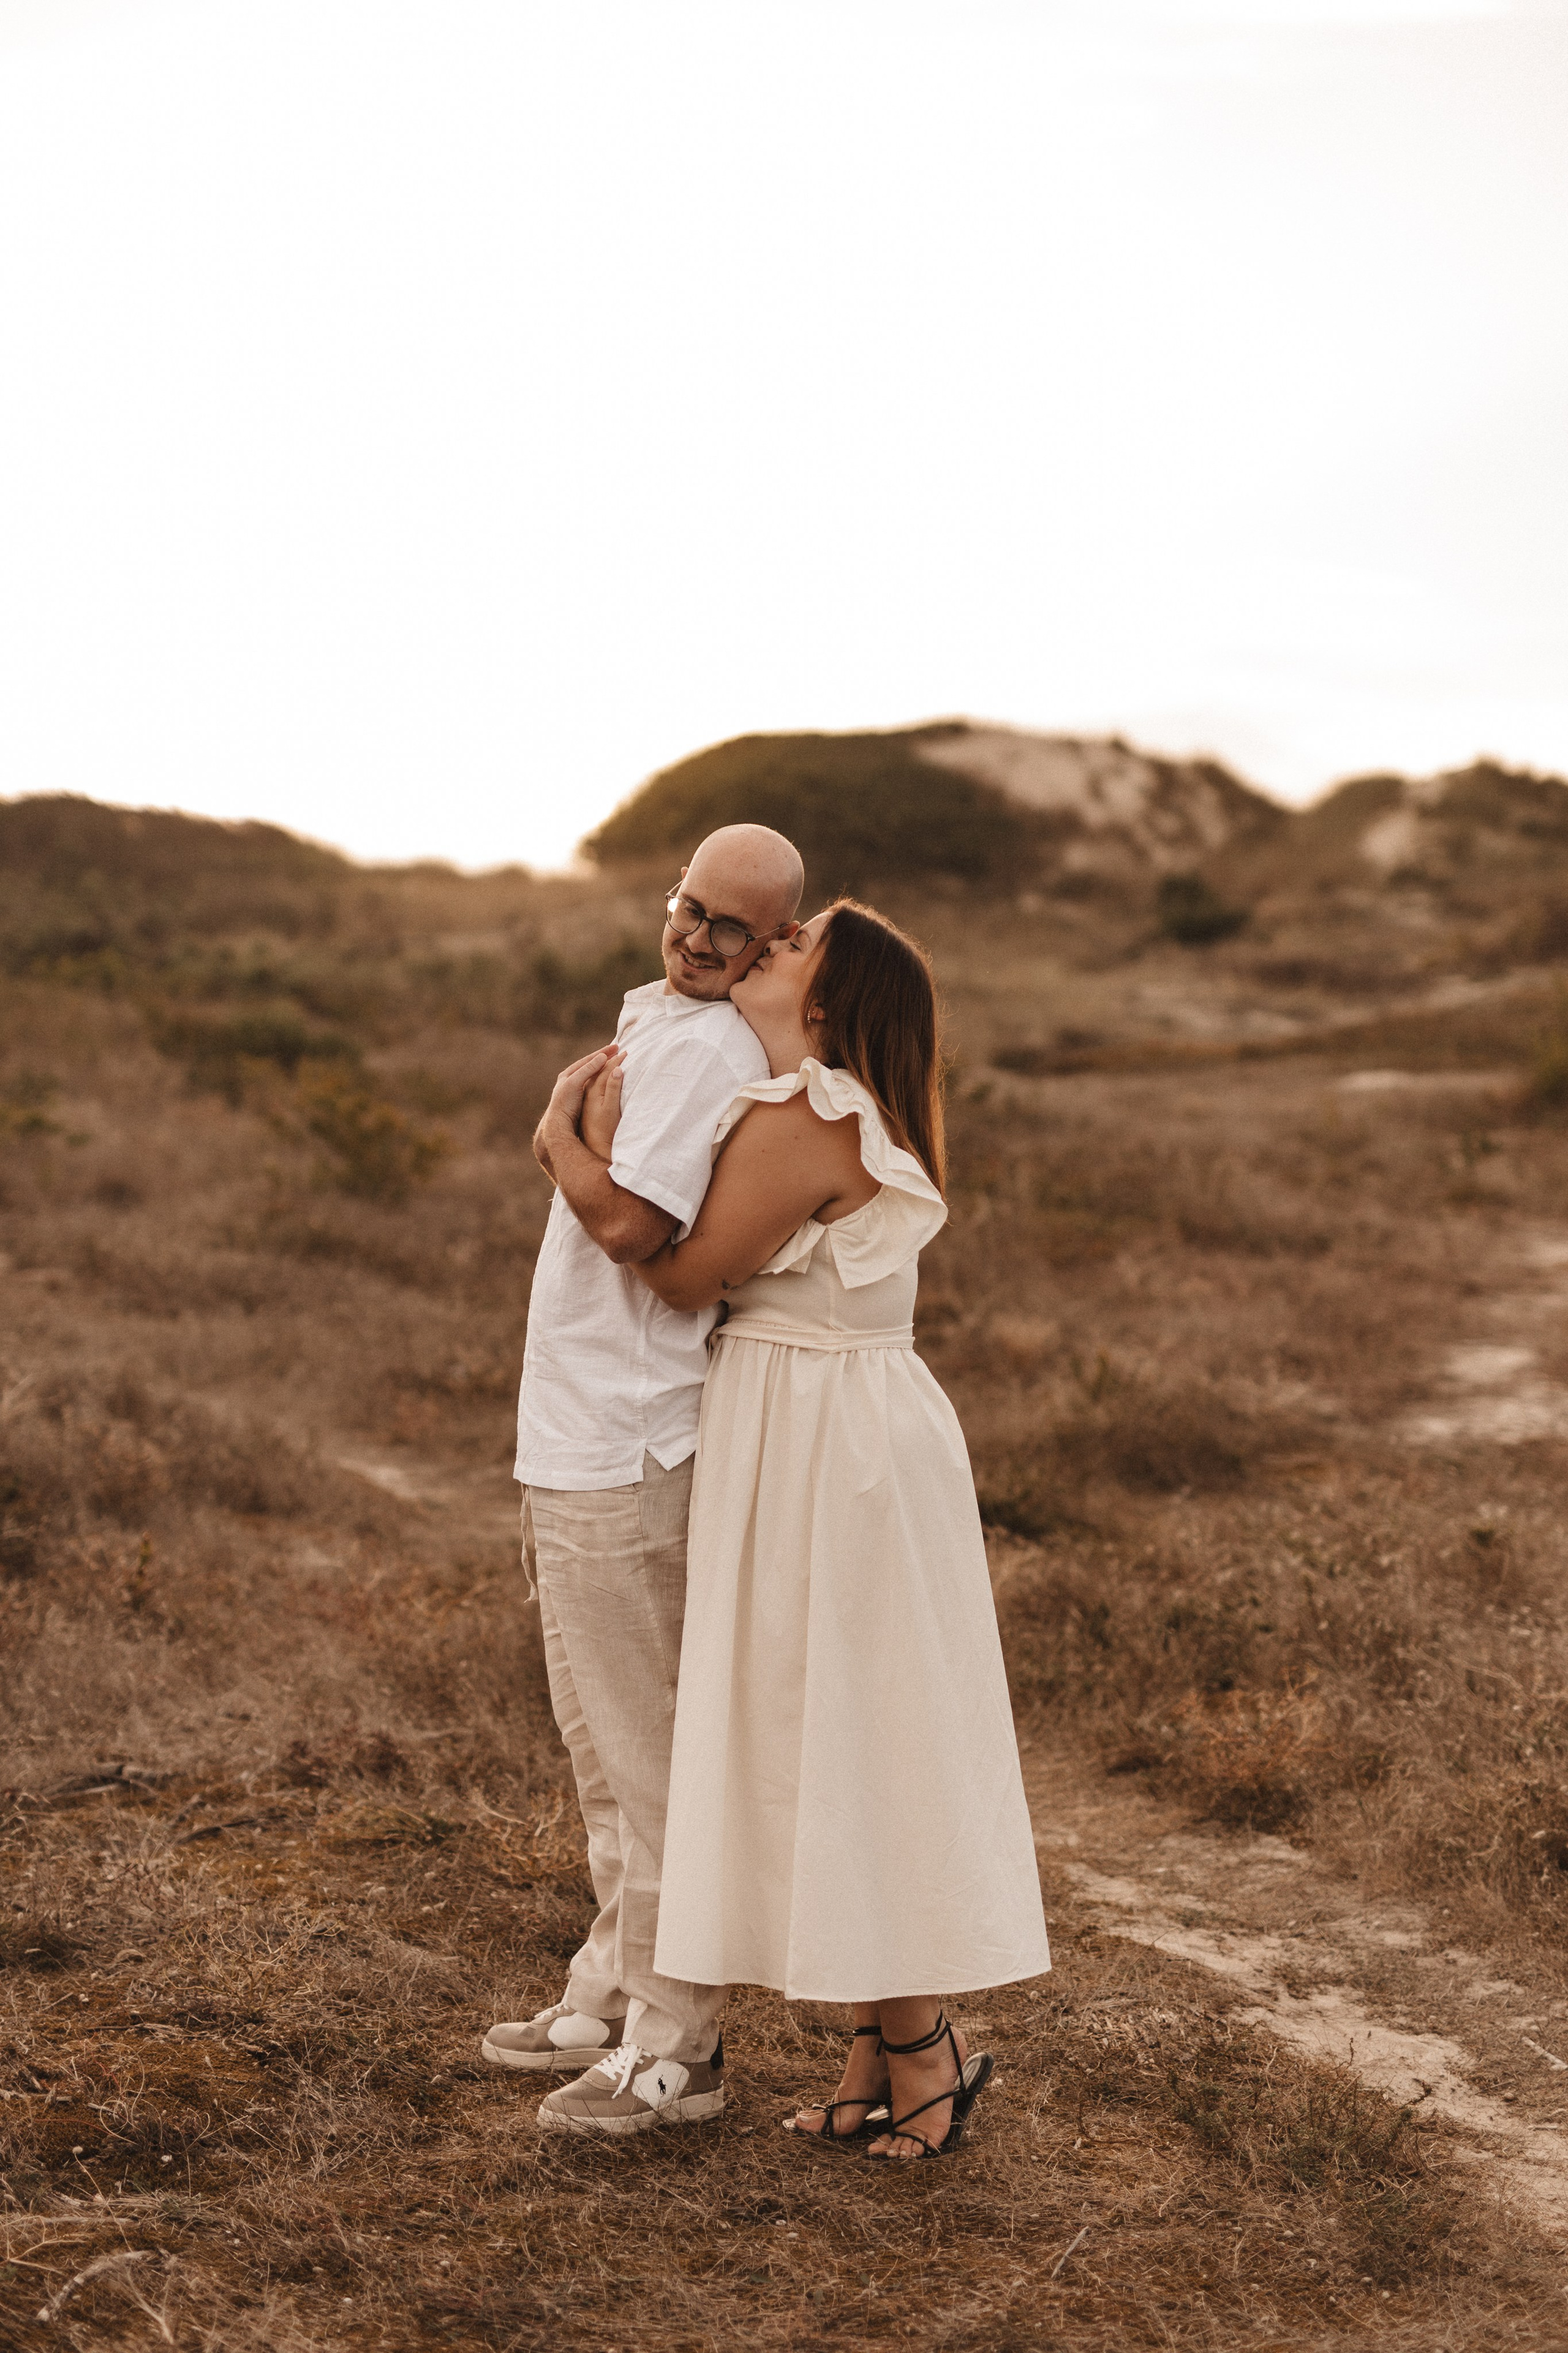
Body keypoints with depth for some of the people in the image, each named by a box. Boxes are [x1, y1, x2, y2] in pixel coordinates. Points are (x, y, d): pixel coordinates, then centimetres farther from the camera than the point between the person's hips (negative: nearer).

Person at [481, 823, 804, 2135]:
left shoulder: (698, 1047, -17)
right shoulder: (656, 1021, 15)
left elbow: (628, 1219, -28)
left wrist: (556, 1130, -10)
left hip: (623, 1460, -11)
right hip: (588, 1448, 11)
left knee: (645, 1758, -3)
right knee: (611, 1755, 19)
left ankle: (672, 2053, 6)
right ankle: (613, 2004, 32)